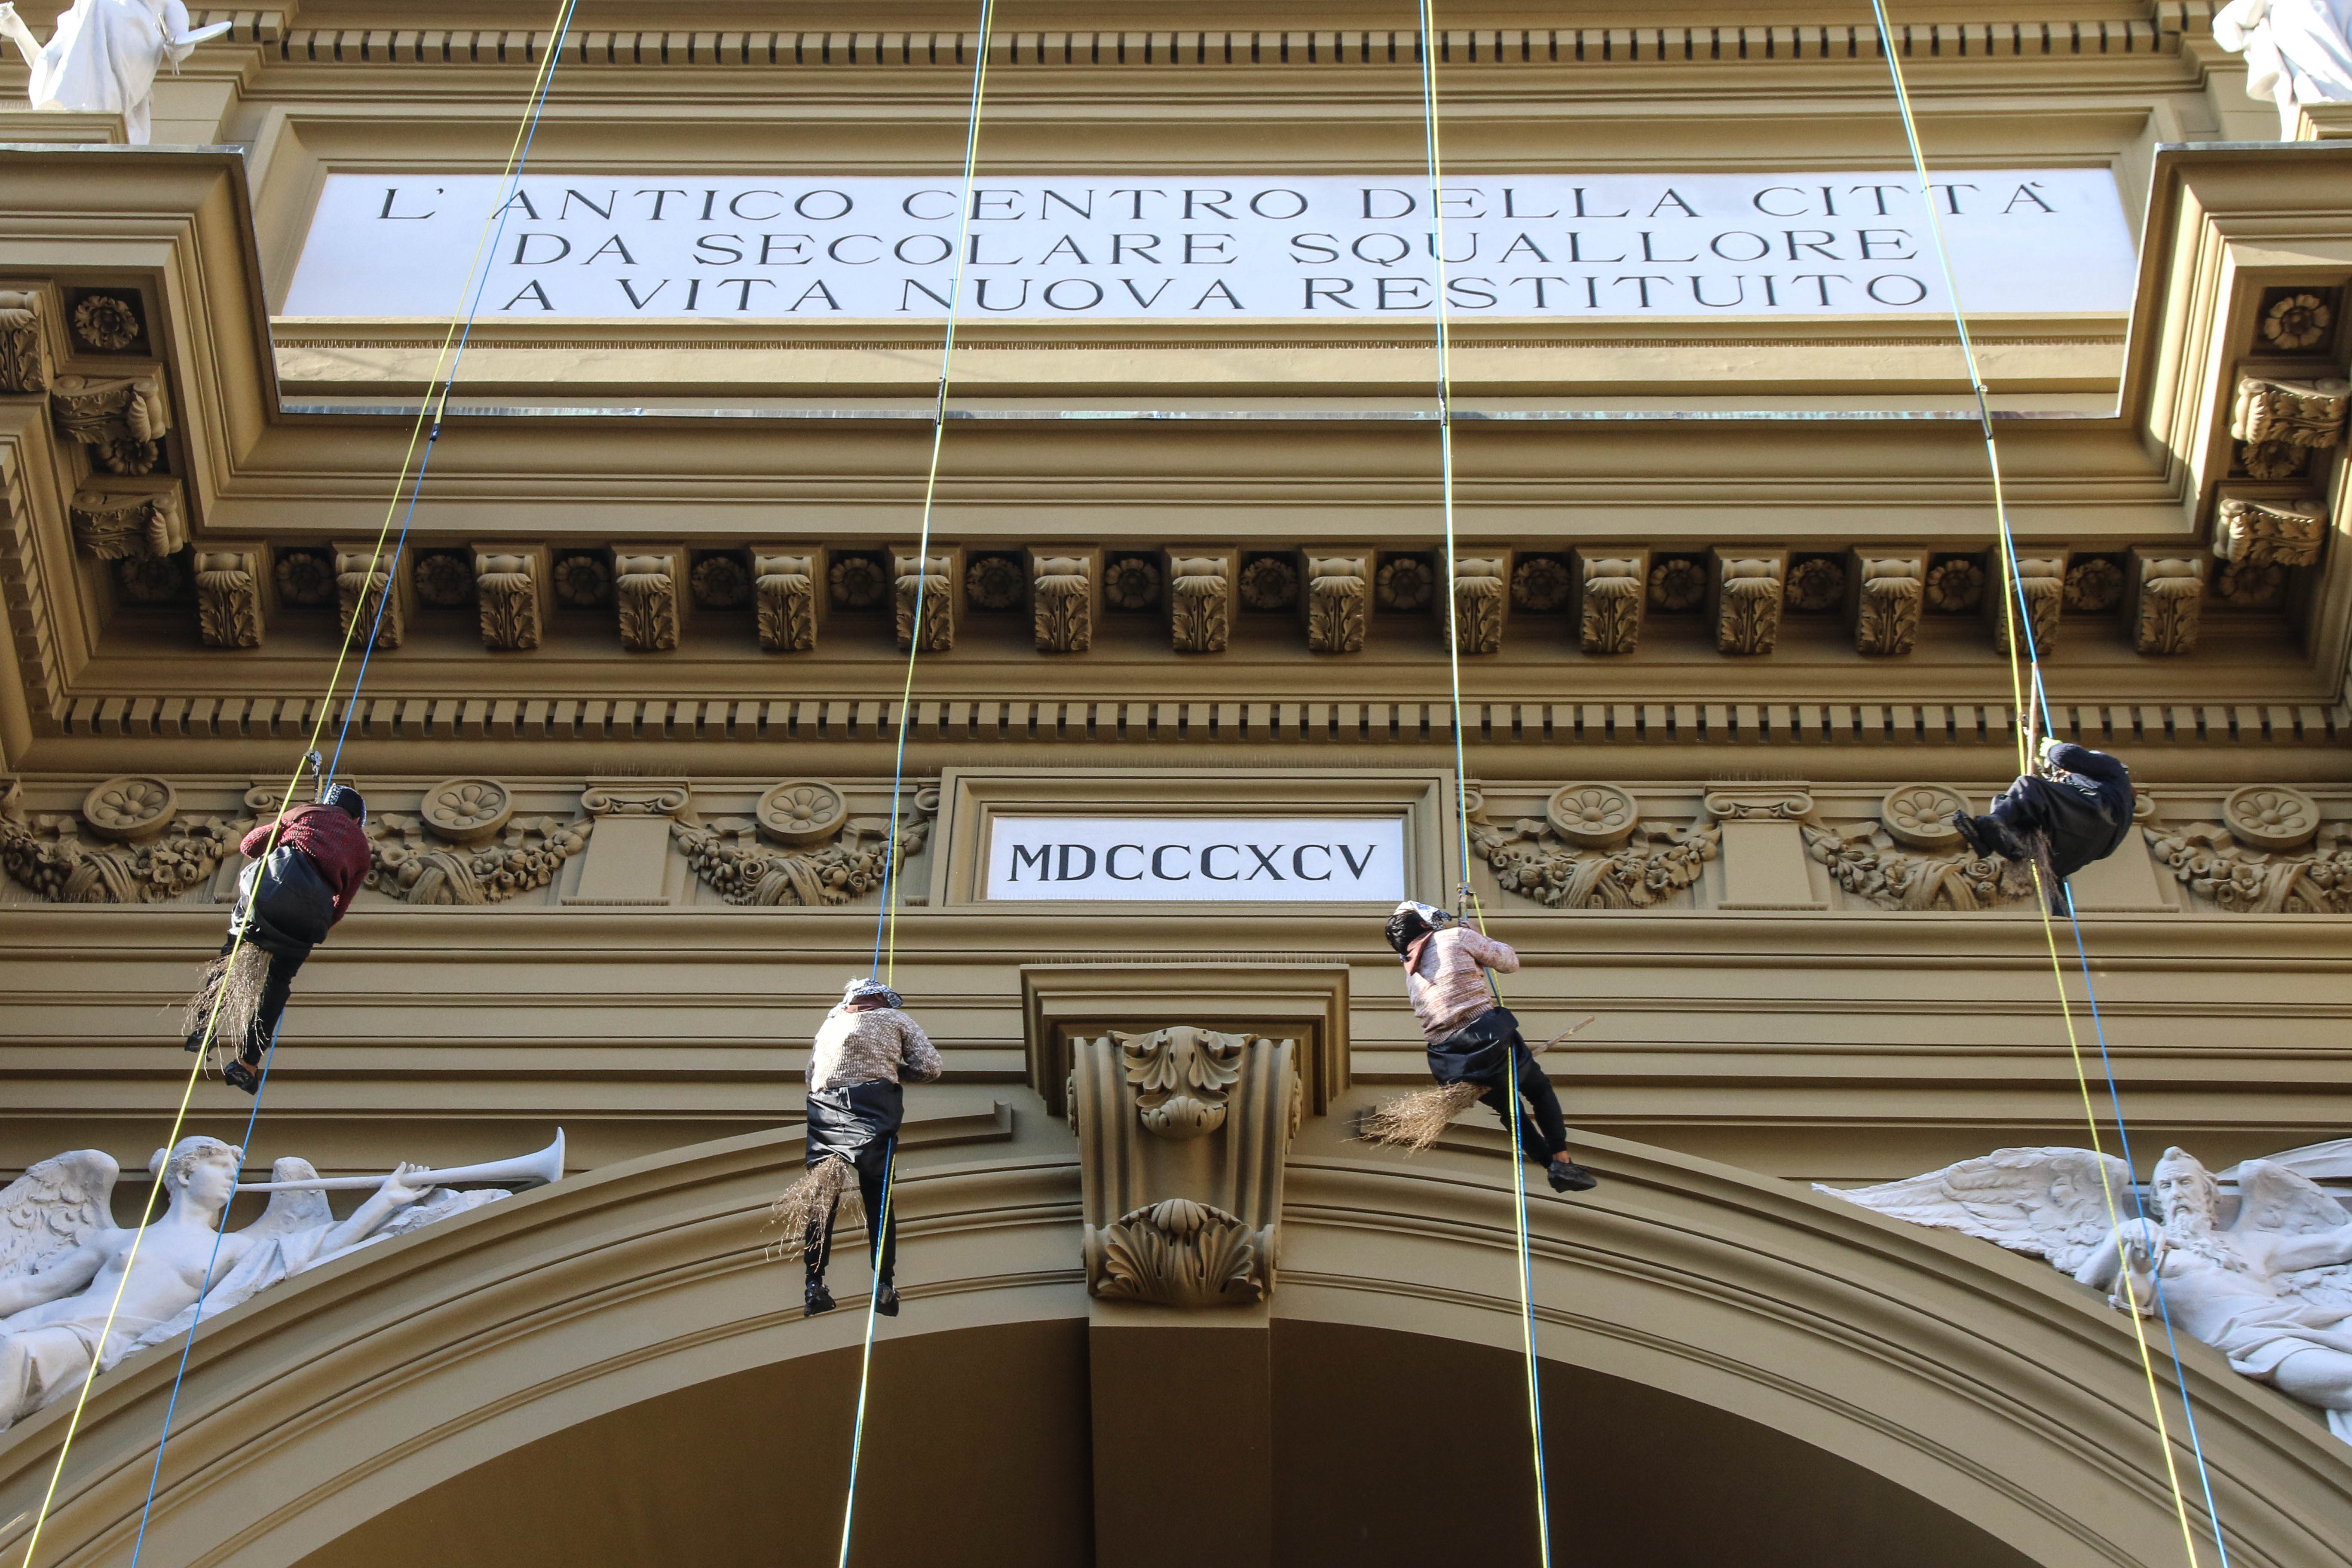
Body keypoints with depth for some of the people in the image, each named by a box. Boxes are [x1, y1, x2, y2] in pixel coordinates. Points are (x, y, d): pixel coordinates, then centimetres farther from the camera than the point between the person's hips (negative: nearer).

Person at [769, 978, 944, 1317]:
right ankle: (884, 1286, -5)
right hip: (874, 1109, -2)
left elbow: (810, 1072, 28)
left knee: (820, 1199, 6)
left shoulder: (831, 1022, 27)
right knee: (878, 1200, 1)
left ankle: (814, 1284, -3)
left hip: (824, 1106, 3)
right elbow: (930, 1067, 7)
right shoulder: (896, 1019, 16)